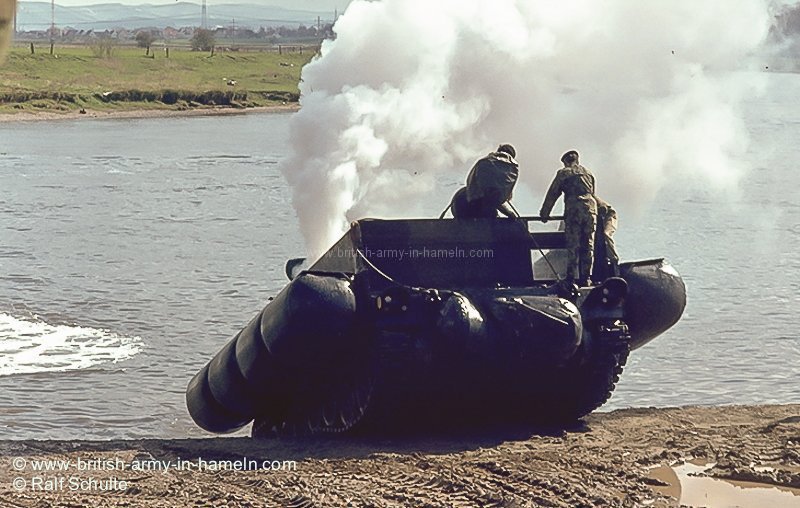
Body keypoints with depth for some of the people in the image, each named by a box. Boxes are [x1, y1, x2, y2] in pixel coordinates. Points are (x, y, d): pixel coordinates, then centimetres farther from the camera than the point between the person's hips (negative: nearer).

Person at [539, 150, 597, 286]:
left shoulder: (563, 173, 8)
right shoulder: (588, 173, 22)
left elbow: (552, 194, 10)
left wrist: (544, 213, 17)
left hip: (573, 210, -3)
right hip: (590, 210, 4)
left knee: (573, 246, -4)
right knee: (588, 245, 5)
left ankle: (571, 278, -9)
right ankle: (585, 278, 2)